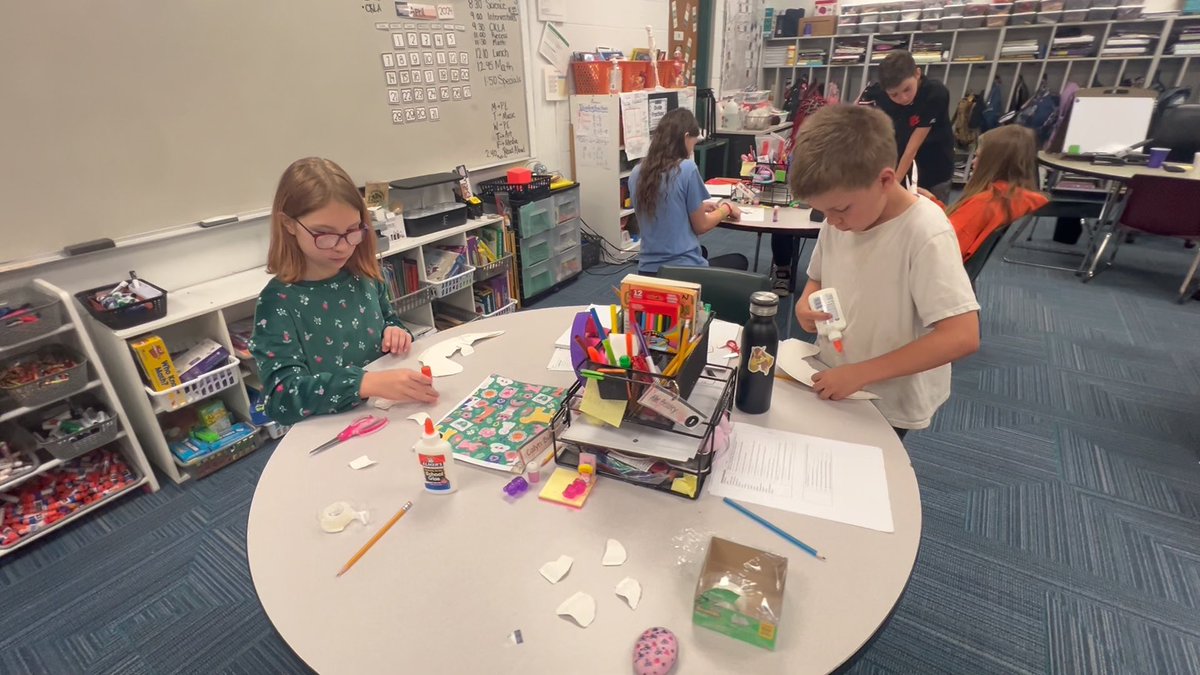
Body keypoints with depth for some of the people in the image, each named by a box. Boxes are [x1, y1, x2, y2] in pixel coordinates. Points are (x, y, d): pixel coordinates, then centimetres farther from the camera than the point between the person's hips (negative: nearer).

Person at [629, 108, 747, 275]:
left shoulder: (637, 173, 3)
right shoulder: (687, 168, -16)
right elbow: (700, 226, -6)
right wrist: (726, 208, 11)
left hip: (648, 270, 6)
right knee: (740, 260, 25)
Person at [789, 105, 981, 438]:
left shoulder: (925, 234, -25)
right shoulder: (842, 216, -7)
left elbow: (962, 336, -28)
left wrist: (860, 373, -28)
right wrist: (806, 304, -14)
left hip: (887, 407, -5)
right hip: (829, 386, 6)